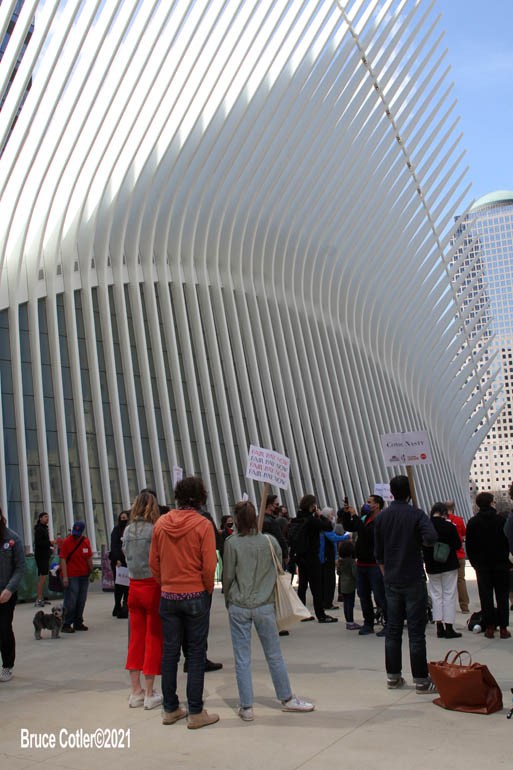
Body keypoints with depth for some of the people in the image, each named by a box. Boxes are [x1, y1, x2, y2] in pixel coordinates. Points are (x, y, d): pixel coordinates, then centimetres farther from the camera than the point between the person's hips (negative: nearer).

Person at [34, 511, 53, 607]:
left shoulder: (44, 528, 18)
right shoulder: (39, 529, -12)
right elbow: (38, 543, -22)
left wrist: (49, 548, 10)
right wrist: (50, 542, -22)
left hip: (44, 555, 10)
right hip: (41, 556, -10)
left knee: (42, 577, 12)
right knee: (43, 577, -13)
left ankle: (41, 599, 17)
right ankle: (38, 600, -13)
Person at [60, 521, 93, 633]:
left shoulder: (86, 541, 5)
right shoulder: (66, 542, -8)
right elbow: (63, 559, -11)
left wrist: (91, 572, 9)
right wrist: (65, 576, -15)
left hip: (84, 575, 5)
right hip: (71, 576, -5)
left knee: (81, 601, 9)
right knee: (70, 602, -4)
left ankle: (78, 623, 19)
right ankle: (66, 625, 3)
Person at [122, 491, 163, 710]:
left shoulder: (128, 531, 3)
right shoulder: (154, 530, -15)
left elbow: (127, 556, 9)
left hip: (134, 587, 6)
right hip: (153, 587, -5)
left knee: (136, 638, 14)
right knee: (153, 639, 5)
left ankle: (136, 692, 21)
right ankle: (150, 694, 11)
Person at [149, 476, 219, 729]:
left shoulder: (161, 523, -1)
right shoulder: (203, 525, -13)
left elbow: (153, 562, 4)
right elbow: (209, 566, -14)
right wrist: (208, 589, 3)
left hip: (168, 595, 4)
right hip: (195, 595, -4)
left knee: (170, 652, 12)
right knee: (196, 653, 5)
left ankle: (170, 709, 22)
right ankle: (195, 712, 9)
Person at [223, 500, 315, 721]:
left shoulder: (232, 543, -11)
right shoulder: (269, 541, -5)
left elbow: (227, 576, -5)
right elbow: (280, 558, 13)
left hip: (239, 607, -2)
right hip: (264, 605, 2)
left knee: (242, 659, 7)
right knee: (274, 655, 15)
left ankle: (246, 707, 12)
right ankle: (287, 699, 28)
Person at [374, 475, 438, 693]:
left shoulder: (382, 517, 4)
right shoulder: (416, 514, -9)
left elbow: (378, 554, 9)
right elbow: (431, 537, -27)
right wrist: (420, 541, -4)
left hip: (391, 581, 4)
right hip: (414, 580, -4)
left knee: (393, 630, 11)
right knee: (416, 631, 1)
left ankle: (393, 676, 17)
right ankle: (421, 679, 6)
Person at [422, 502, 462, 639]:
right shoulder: (449, 526, -14)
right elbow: (458, 545, -8)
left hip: (431, 567, 3)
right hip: (449, 566, -3)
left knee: (436, 594, 12)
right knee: (449, 595, 5)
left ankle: (439, 627, 12)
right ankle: (449, 628, 6)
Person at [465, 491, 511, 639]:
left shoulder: (472, 523, -1)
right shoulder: (501, 520, -6)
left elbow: (469, 546, 1)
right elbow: (508, 542, -3)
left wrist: (475, 563, 9)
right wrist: (506, 560, 6)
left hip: (482, 565, 1)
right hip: (501, 564, -1)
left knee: (486, 596, 5)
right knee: (502, 596, 5)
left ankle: (489, 627, 5)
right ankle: (503, 628, 5)